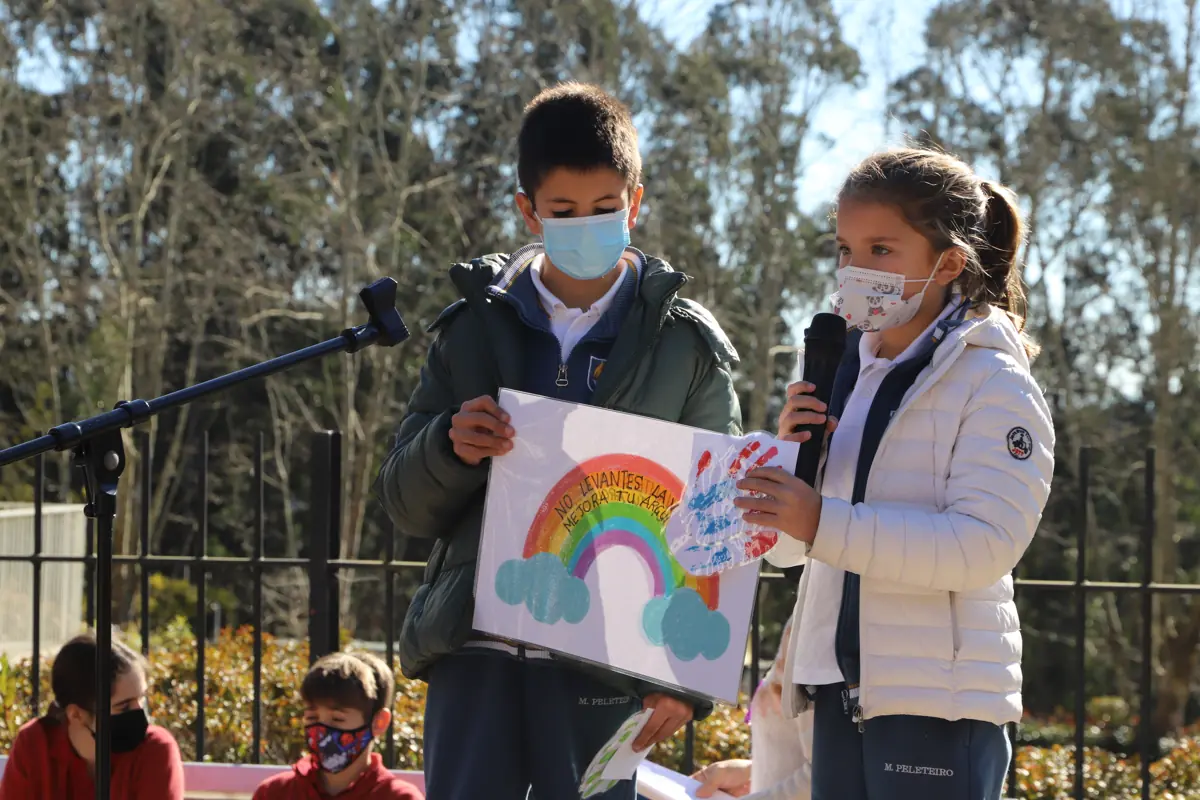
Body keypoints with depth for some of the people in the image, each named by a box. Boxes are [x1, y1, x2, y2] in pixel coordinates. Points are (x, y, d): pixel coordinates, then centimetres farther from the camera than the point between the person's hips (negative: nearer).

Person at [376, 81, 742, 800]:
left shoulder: (687, 345, 5)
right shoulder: (476, 327, 9)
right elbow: (406, 503, 11)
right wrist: (452, 447, -12)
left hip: (605, 662, -1)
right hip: (476, 651, 2)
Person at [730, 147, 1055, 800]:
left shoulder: (994, 382, -8)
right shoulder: (839, 373, 13)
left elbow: (987, 542, -21)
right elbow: (783, 549, 16)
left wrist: (825, 525, -27)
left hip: (939, 698, -7)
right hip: (839, 689, 7)